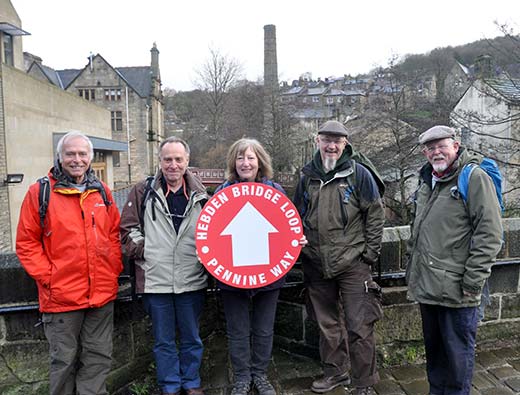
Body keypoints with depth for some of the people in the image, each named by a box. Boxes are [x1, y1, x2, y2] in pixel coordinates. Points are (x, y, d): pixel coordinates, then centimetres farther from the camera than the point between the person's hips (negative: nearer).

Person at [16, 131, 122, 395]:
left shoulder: (101, 191, 7)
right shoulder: (40, 192, -5)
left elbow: (114, 233, 12)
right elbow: (26, 243, -4)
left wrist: (114, 268, 3)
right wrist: (47, 276, -10)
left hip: (102, 293, 4)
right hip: (62, 295, -3)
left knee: (99, 357, 14)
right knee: (64, 359, 12)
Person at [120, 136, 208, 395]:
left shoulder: (200, 195, 4)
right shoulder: (144, 192, 0)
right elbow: (127, 228, 3)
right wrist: (144, 251, -7)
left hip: (192, 280, 1)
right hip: (156, 280, -1)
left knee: (191, 338, 16)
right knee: (163, 340, 14)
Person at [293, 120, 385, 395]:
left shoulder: (359, 174, -5)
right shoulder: (307, 176, 7)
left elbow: (376, 214, -3)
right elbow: (297, 216, 16)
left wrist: (370, 252, -6)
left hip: (352, 264, -4)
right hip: (316, 265, 5)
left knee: (359, 327, 1)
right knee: (327, 324, 18)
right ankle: (335, 372, 36)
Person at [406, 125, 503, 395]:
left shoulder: (475, 178, -10)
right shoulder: (427, 181, 13)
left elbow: (489, 234, -15)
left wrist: (472, 281, -17)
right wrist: (411, 268, 19)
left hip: (456, 291, -7)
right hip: (426, 288, 7)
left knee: (458, 353, 6)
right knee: (433, 348, 21)